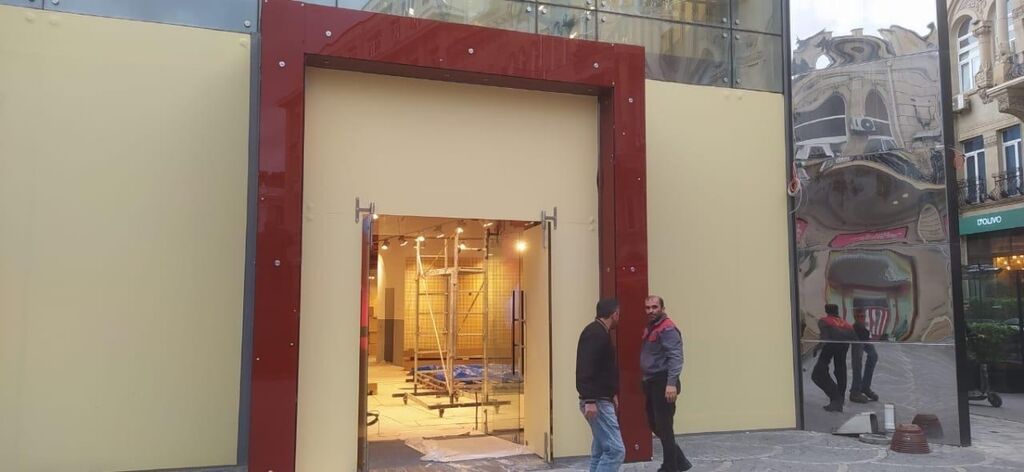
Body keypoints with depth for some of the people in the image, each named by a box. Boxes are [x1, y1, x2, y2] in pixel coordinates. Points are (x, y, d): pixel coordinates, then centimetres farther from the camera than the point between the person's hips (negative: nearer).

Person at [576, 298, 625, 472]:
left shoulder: (599, 332, 16)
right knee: (615, 449, -12)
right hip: (597, 402, -11)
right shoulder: (595, 333, -16)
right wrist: (589, 400, -29)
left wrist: (611, 394, 26)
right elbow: (586, 369, -25)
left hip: (601, 400, 11)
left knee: (601, 450, 13)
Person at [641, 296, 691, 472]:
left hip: (663, 383, -10)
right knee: (654, 424, 15)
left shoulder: (667, 329, -14)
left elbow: (675, 357, -24)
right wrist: (646, 381, 17)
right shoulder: (649, 328, 16)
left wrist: (671, 383, -32)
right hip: (651, 383, 10)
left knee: (664, 426, -3)